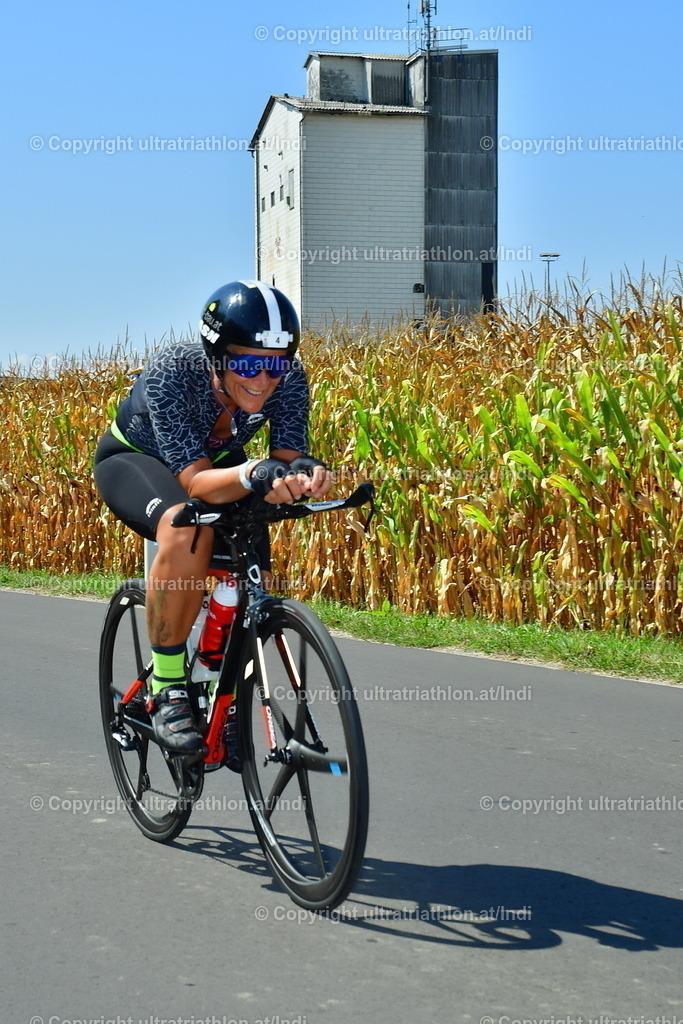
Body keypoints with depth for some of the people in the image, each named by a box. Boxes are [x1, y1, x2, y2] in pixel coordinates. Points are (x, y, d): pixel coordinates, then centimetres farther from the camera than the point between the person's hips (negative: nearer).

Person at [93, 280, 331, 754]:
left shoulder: (289, 379, -28)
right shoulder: (171, 371, -38)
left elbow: (286, 456, -30)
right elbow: (195, 481, -43)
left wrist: (304, 471, -54)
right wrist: (254, 474, -62)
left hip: (219, 460, 4)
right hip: (134, 460, -4)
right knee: (188, 531, -37)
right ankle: (167, 690, -22)